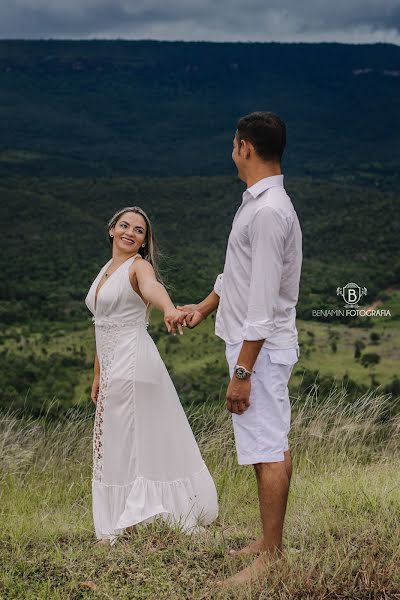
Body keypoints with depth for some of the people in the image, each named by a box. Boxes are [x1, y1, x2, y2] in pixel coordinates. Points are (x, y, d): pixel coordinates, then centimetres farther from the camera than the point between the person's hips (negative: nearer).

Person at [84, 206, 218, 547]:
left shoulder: (139, 267, -9)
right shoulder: (106, 270, 16)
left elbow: (153, 287, -35)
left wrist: (169, 309, -57)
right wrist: (98, 375, 20)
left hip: (133, 364, -9)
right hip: (113, 366, 9)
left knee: (127, 443, -3)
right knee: (118, 443, 14)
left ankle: (130, 521, 6)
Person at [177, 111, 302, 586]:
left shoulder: (269, 212, -21)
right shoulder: (258, 202, 11)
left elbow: (264, 302, -24)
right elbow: (238, 270, 24)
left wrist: (242, 371, -22)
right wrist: (206, 307, 34)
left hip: (261, 349, -10)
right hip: (257, 345, 10)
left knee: (267, 451, -3)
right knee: (273, 447, 16)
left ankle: (270, 559, 6)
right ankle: (271, 540, 27)